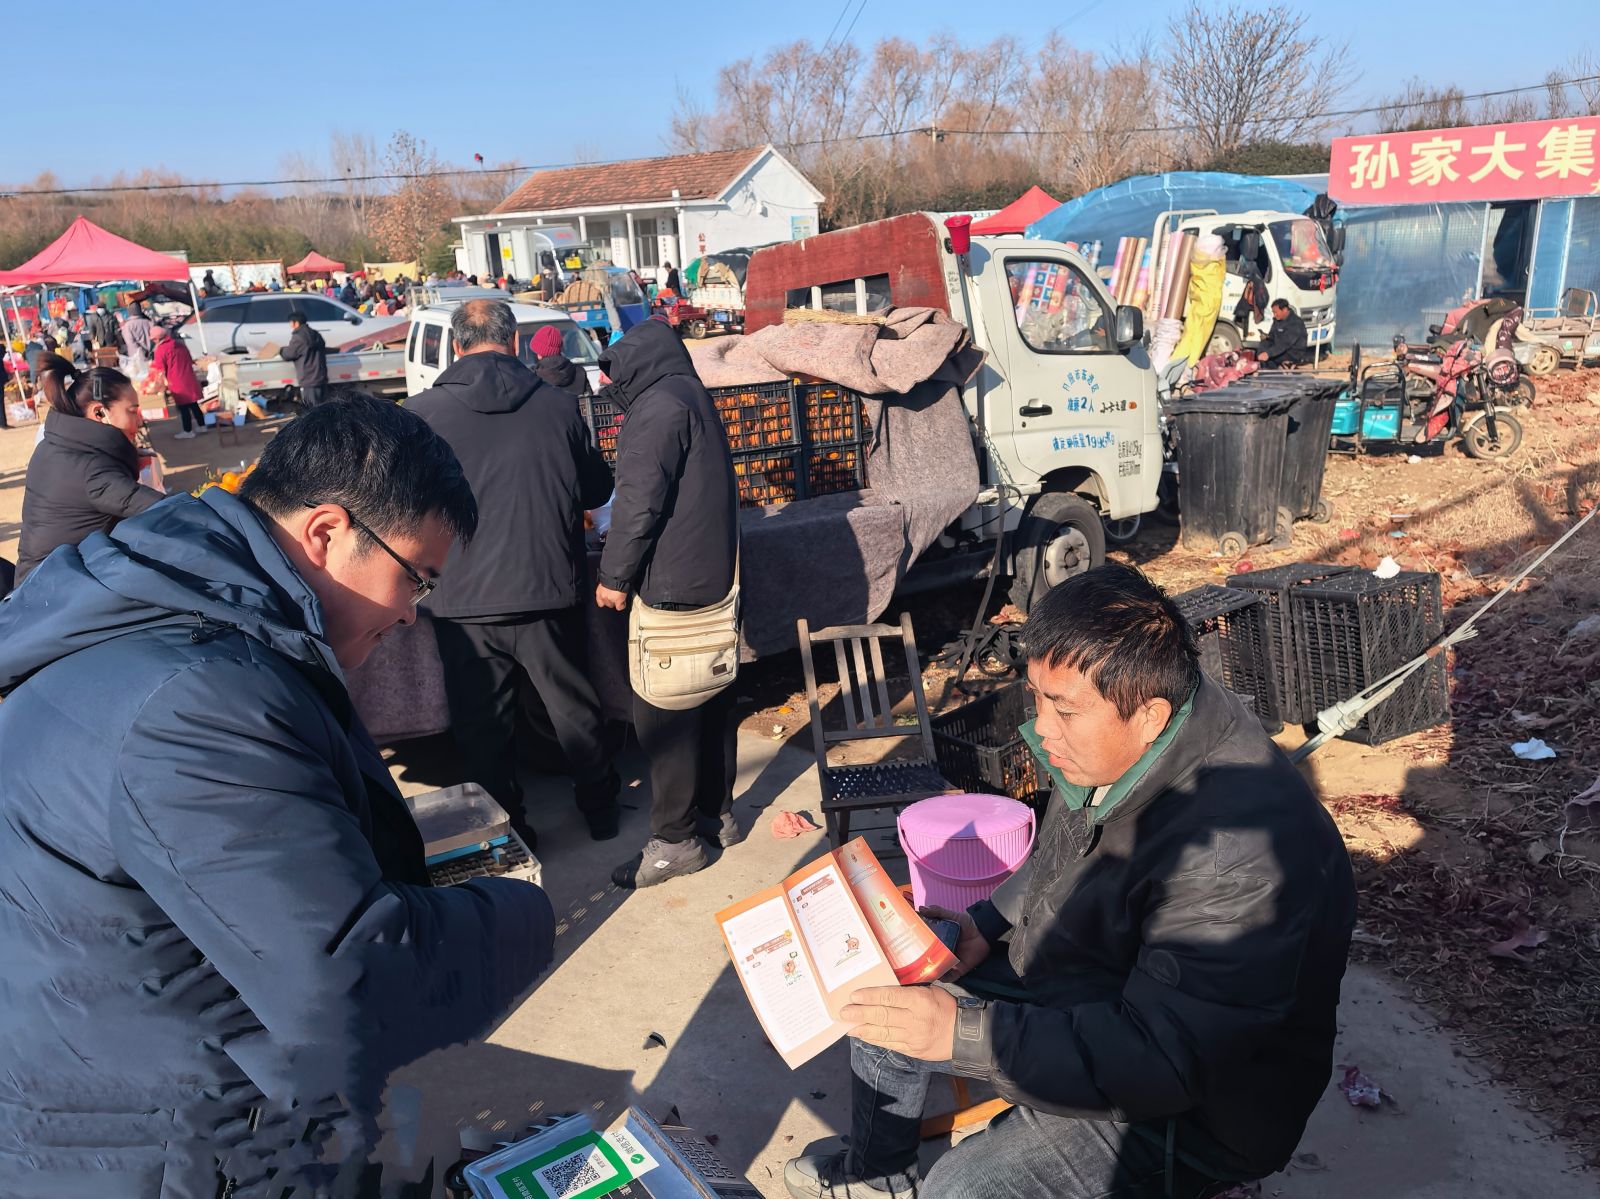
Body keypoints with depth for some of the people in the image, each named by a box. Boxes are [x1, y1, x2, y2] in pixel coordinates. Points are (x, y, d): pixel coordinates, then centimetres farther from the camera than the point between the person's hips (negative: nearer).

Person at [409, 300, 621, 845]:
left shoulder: (420, 414, -8)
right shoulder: (558, 406, -5)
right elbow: (597, 489, 7)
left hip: (464, 603, -1)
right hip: (549, 594, 1)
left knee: (484, 727, 15)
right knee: (575, 708, 19)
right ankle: (600, 809, 35)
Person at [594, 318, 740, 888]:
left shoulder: (659, 407, -15)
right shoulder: (694, 395, 16)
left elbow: (639, 503, -21)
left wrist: (614, 575, -11)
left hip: (671, 586, -10)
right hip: (714, 580, 10)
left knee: (662, 714, -2)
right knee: (711, 703, 17)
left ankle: (675, 840, 6)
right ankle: (717, 813, 30)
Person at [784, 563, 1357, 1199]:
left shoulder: (1236, 855, -37)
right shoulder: (1113, 744, -10)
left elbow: (1160, 1060, -35)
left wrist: (963, 1032, -36)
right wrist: (989, 922, -4)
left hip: (1188, 1105, -8)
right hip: (1078, 988, 8)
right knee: (885, 996, 13)